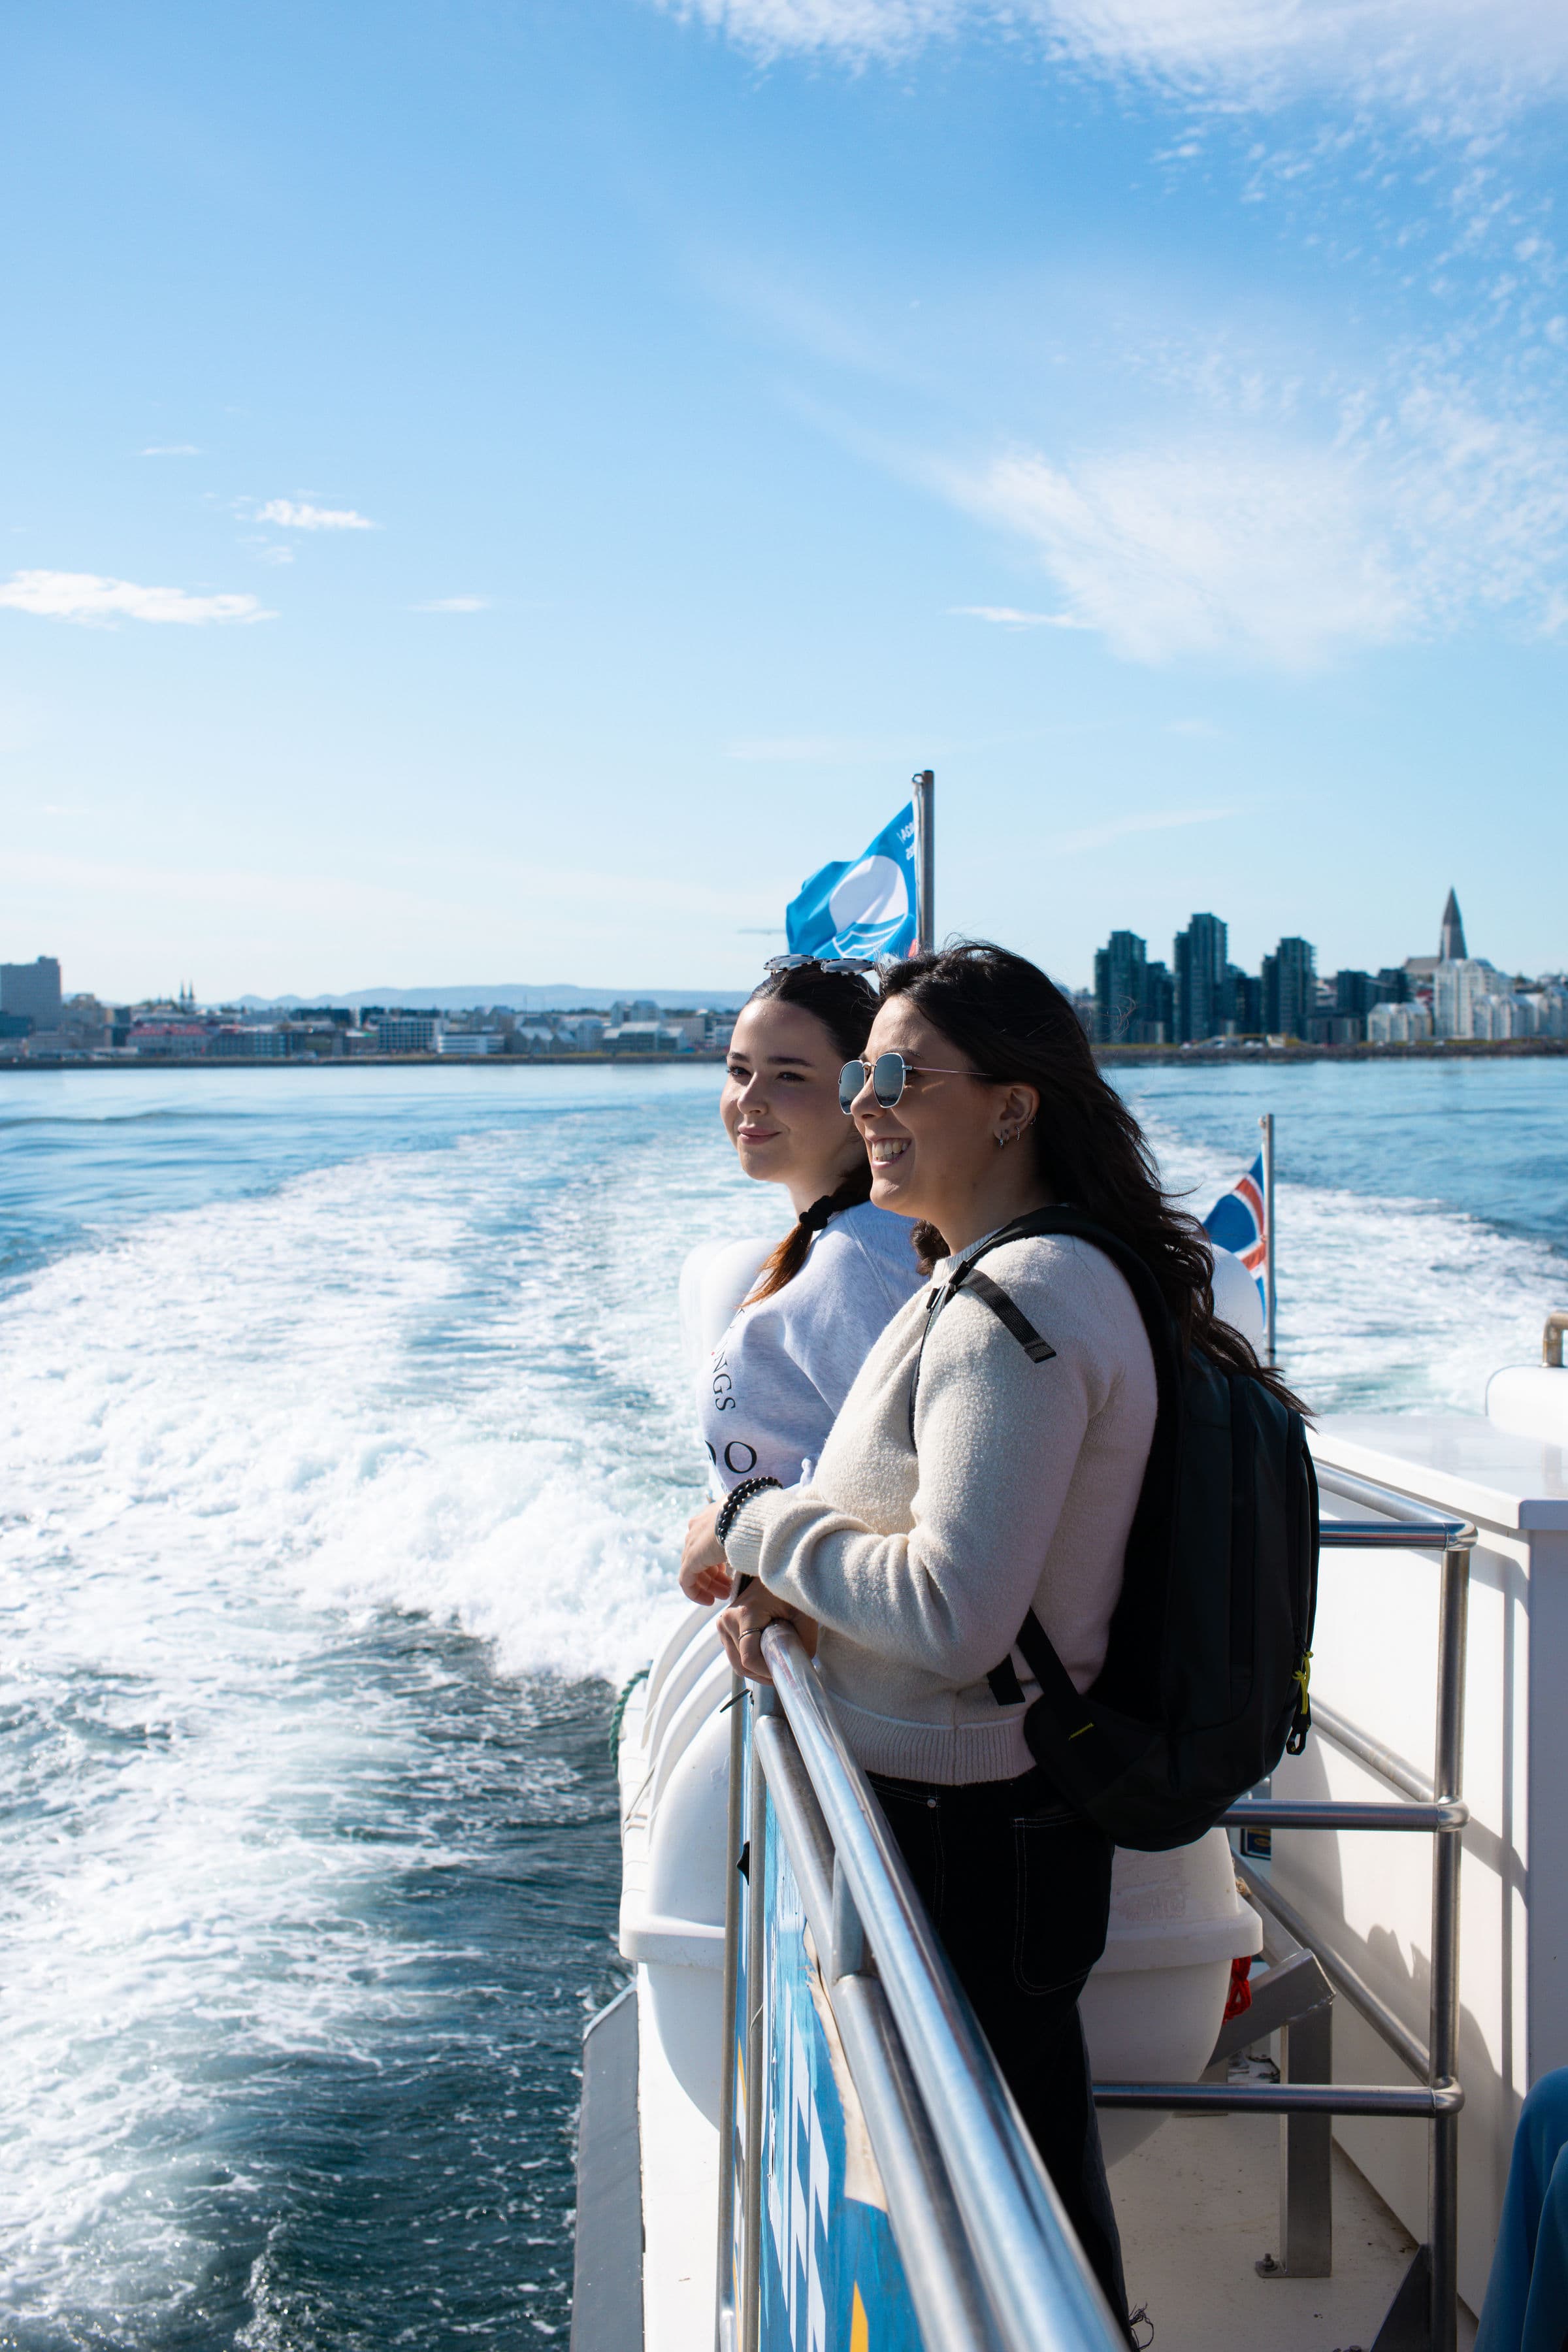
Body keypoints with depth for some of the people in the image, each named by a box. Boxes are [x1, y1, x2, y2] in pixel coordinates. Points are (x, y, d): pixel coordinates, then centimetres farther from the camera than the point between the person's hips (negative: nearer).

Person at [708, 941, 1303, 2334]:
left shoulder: (1013, 1310, -23)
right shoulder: (1019, 1279, 9)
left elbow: (953, 1618, -28)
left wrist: (758, 1525, -14)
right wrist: (792, 1582, 0)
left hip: (963, 1841, -10)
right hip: (1008, 1814, 10)